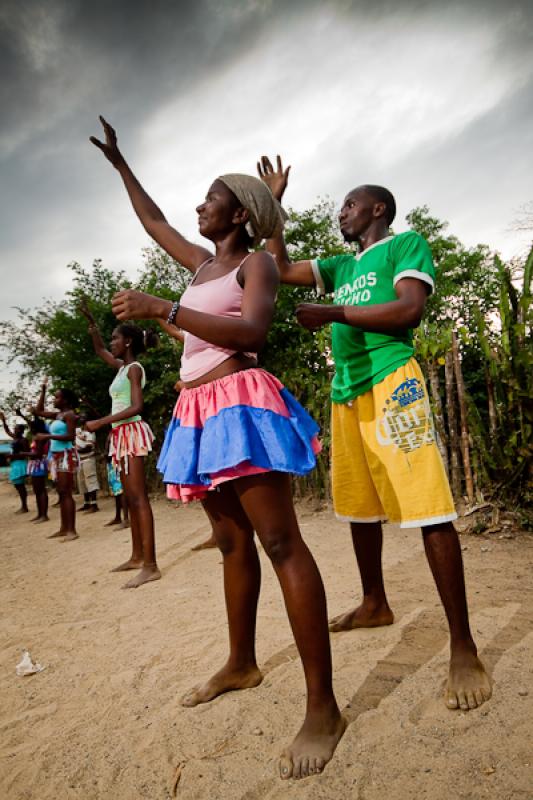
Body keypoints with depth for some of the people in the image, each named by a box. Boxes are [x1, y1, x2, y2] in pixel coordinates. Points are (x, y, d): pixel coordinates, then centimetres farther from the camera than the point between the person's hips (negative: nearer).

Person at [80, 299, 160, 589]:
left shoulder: (134, 368, -8)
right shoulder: (121, 366, 17)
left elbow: (136, 407, -18)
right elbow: (99, 350, 35)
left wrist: (100, 422, -19)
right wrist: (91, 322, 26)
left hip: (131, 433, -9)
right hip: (121, 435, 9)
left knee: (139, 498, -14)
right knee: (131, 499, 12)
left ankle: (150, 566, -15)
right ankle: (137, 557, 21)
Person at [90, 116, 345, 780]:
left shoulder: (255, 263, 1)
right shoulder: (202, 263, 23)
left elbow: (251, 332, -18)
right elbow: (151, 219, 38)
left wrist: (160, 308, -20)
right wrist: (118, 162, 43)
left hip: (239, 403, -8)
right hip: (198, 411, 8)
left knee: (279, 542, -12)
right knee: (232, 543, 13)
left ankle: (322, 706, -5)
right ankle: (241, 665, 28)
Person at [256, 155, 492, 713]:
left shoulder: (407, 244, 6)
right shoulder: (342, 265, 25)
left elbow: (410, 309, -10)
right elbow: (281, 269, 25)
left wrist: (333, 313, -10)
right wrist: (273, 204, 23)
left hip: (391, 381, -8)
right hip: (346, 391, 8)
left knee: (427, 508, -12)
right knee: (358, 505, 12)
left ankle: (463, 648, -4)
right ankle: (375, 604, 30)